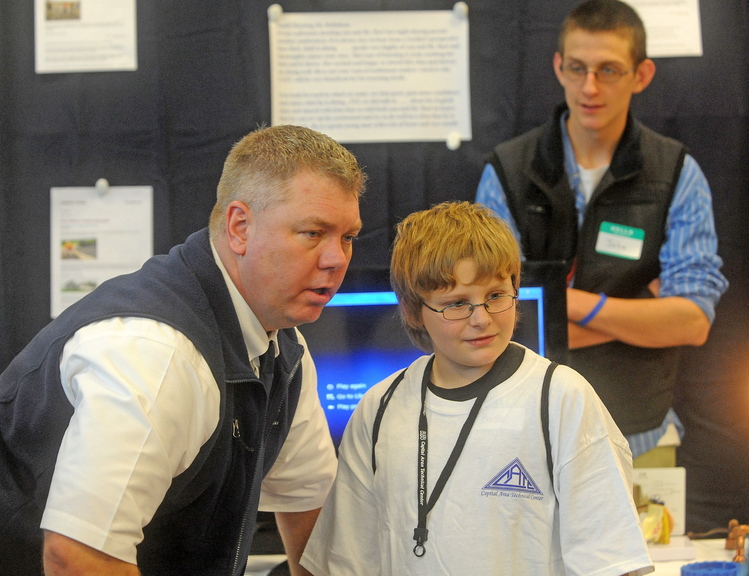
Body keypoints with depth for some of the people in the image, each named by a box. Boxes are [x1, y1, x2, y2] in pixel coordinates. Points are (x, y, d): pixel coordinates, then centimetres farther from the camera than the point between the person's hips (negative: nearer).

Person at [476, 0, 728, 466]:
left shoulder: (678, 176, -2)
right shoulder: (506, 173, -5)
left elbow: (693, 323, -12)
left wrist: (577, 302, -20)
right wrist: (645, 315, -13)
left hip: (640, 443, 1)